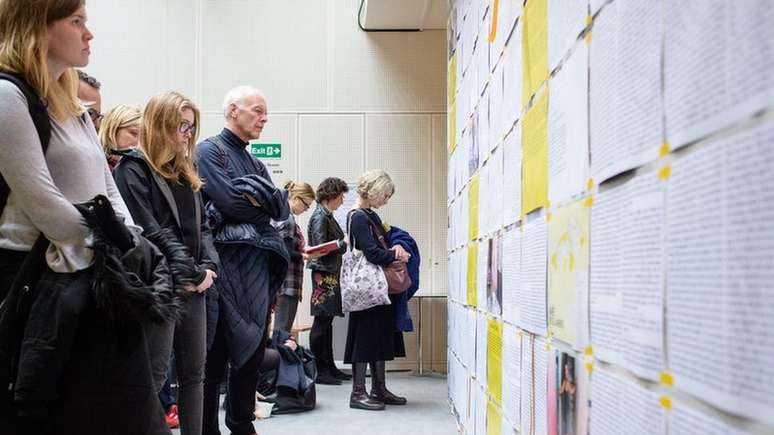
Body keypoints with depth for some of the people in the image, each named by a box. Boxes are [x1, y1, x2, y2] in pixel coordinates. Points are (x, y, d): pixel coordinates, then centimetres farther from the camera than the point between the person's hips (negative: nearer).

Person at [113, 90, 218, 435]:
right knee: (154, 376, -3)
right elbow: (147, 232, -16)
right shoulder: (133, 169, -8)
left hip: (193, 288, 8)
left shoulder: (186, 172, 17)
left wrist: (209, 268, -1)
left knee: (194, 372, 11)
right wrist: (189, 275, -14)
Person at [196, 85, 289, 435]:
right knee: (215, 356, -2)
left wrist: (255, 191, -7)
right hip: (225, 265, -8)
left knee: (252, 353, 13)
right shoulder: (209, 150, -2)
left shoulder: (256, 164, 22)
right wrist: (266, 201, 0)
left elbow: (282, 208, 11)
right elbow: (228, 201, -15)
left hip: (258, 270, 8)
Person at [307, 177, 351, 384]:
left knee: (326, 322, 12)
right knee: (321, 322, -6)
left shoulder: (327, 216, 17)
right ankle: (318, 370, -2)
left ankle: (328, 367, 17)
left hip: (331, 274, 10)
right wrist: (344, 243, -9)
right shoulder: (320, 216, -11)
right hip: (324, 274, -10)